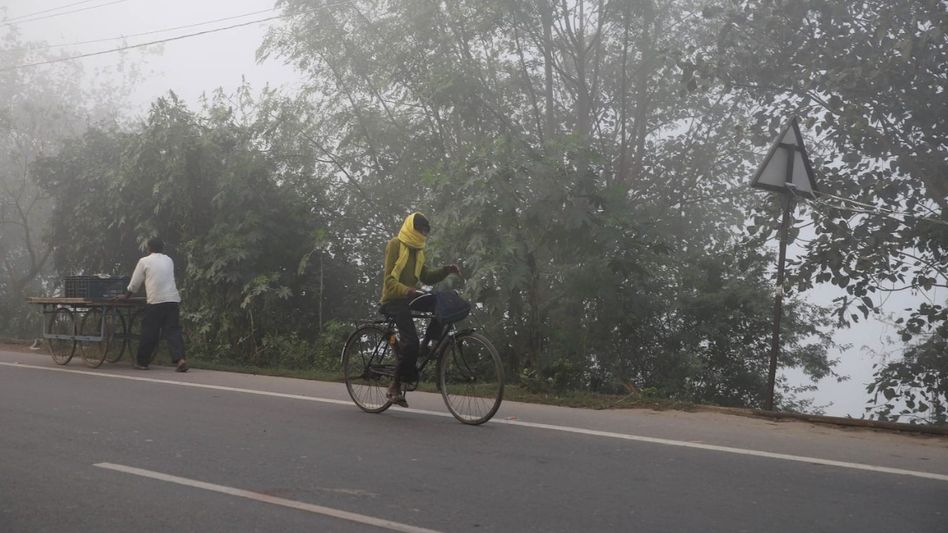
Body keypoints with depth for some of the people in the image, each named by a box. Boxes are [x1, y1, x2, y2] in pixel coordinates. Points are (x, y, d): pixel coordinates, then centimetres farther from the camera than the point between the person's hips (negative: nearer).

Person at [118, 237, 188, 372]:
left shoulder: (144, 261, 4)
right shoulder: (169, 260, 18)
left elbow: (135, 283, 9)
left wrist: (126, 296, 25)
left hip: (155, 301, -3)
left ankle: (141, 362, 17)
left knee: (149, 332, 6)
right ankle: (180, 359, -17)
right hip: (173, 299, 3)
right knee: (173, 330, 0)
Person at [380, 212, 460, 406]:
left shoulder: (417, 249, 17)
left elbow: (426, 278, 14)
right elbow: (390, 280, -18)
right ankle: (395, 386, -10)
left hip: (410, 297, 8)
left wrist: (446, 270, -3)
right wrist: (406, 290, -36)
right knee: (410, 341, -22)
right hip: (394, 299, -8)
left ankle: (424, 345, -5)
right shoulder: (395, 245, -10)